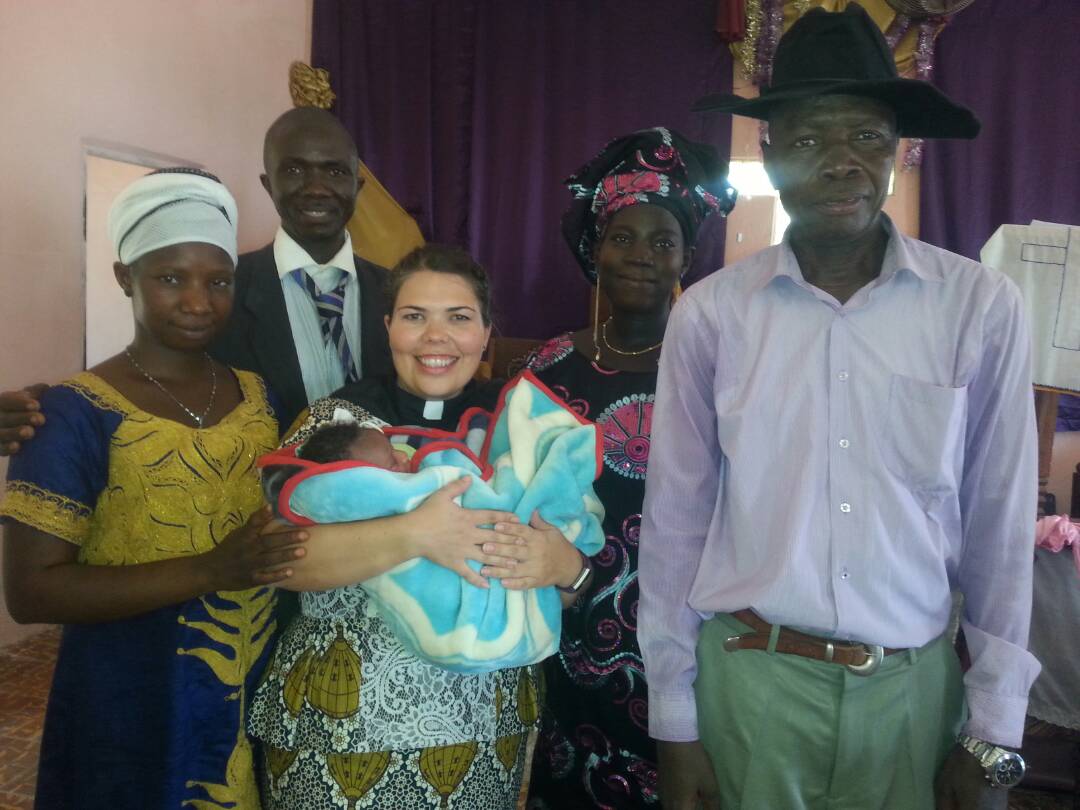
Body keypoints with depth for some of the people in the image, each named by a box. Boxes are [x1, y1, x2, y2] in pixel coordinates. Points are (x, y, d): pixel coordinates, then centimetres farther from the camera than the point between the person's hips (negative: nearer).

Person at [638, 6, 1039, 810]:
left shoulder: (982, 308, -7)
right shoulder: (710, 313, -8)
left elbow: (1001, 530, -1)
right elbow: (675, 522, -3)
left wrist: (993, 732, 3)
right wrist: (674, 721, 1)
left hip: (913, 686, 1)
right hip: (747, 679, 0)